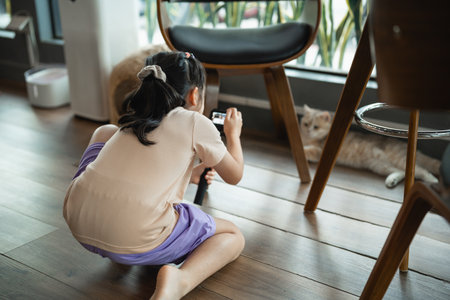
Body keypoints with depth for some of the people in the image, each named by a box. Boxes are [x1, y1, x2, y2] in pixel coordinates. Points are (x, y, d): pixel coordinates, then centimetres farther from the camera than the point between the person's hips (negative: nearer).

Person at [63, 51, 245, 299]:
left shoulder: (132, 120, 22)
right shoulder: (196, 123, 6)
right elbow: (234, 176, 19)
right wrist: (233, 134, 36)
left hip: (78, 225, 5)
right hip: (136, 241, -5)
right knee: (233, 237, 19)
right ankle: (181, 280, -12)